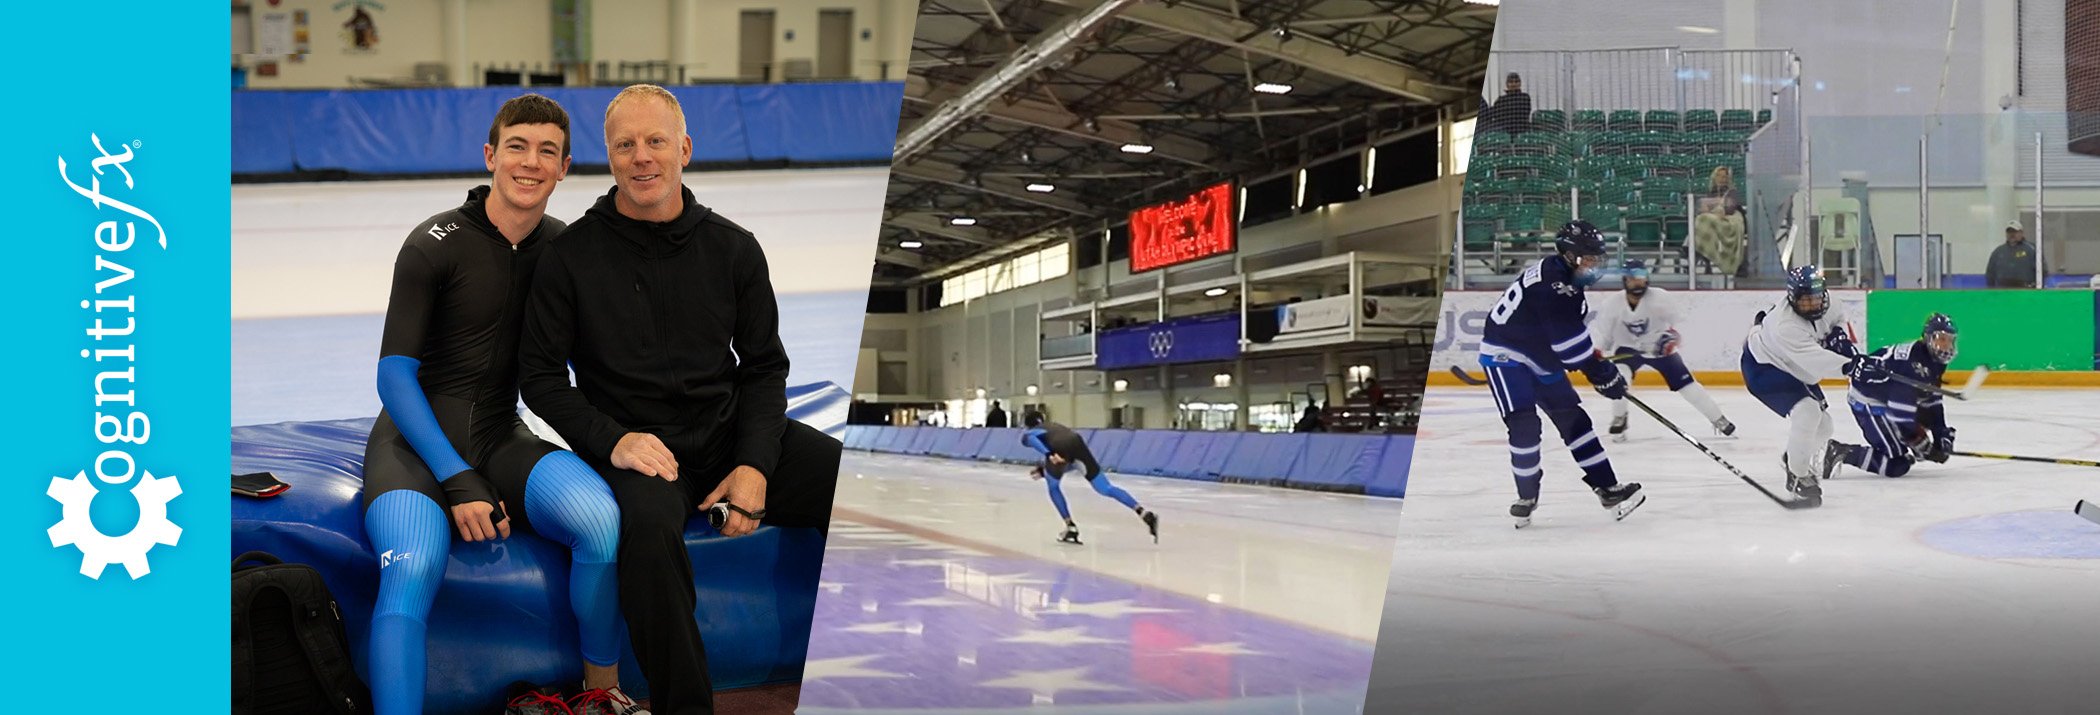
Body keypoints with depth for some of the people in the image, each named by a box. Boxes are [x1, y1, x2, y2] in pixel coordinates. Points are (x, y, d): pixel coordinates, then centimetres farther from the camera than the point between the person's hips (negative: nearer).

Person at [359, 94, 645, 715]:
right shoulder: (435, 246, -9)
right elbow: (395, 374, -11)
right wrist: (457, 480, -19)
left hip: (501, 439, 4)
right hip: (418, 441, -3)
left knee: (602, 517, -26)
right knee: (412, 570, -34)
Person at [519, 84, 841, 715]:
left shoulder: (732, 248, 9)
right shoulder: (572, 255, 1)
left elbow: (764, 367, 12)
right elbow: (542, 378, 4)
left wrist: (755, 465, -5)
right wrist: (612, 440, -13)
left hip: (733, 433, 3)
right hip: (636, 446, -3)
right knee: (649, 524, -39)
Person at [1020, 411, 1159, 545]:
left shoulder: (1027, 434, 29)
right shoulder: (1052, 427, 44)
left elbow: (1033, 441, 1)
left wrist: (1049, 455, -14)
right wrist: (1043, 470, 45)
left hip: (1059, 447, -4)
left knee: (1053, 487, 26)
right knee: (1105, 488, 2)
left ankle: (1071, 527, 17)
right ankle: (1145, 515, -13)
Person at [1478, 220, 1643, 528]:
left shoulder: (1568, 281, 4)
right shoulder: (1550, 281, -27)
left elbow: (1572, 333, 19)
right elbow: (1568, 338, -30)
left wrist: (1599, 363, 13)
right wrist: (1603, 375, -26)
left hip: (1539, 358, 10)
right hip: (1505, 355, -10)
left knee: (1574, 419, 5)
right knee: (1524, 425, -19)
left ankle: (1608, 489, 7)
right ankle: (1527, 496, -1)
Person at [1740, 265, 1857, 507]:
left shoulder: (1823, 303, -14)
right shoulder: (1786, 325, -38)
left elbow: (1836, 319, 11)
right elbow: (1815, 361, -46)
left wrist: (1840, 336, -10)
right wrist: (1848, 366, -58)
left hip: (1794, 370, 9)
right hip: (1763, 369, -9)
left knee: (1822, 423, 12)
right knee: (1806, 411, -29)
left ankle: (1793, 459, 42)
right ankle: (1798, 477, -17)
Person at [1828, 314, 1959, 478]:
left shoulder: (1935, 364, 6)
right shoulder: (1911, 358, -26)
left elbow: (1932, 403, 15)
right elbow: (1902, 403, -28)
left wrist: (1943, 435, 8)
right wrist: (1919, 441, -21)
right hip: (1868, 403, -11)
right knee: (1896, 465, -18)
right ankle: (1839, 452, -14)